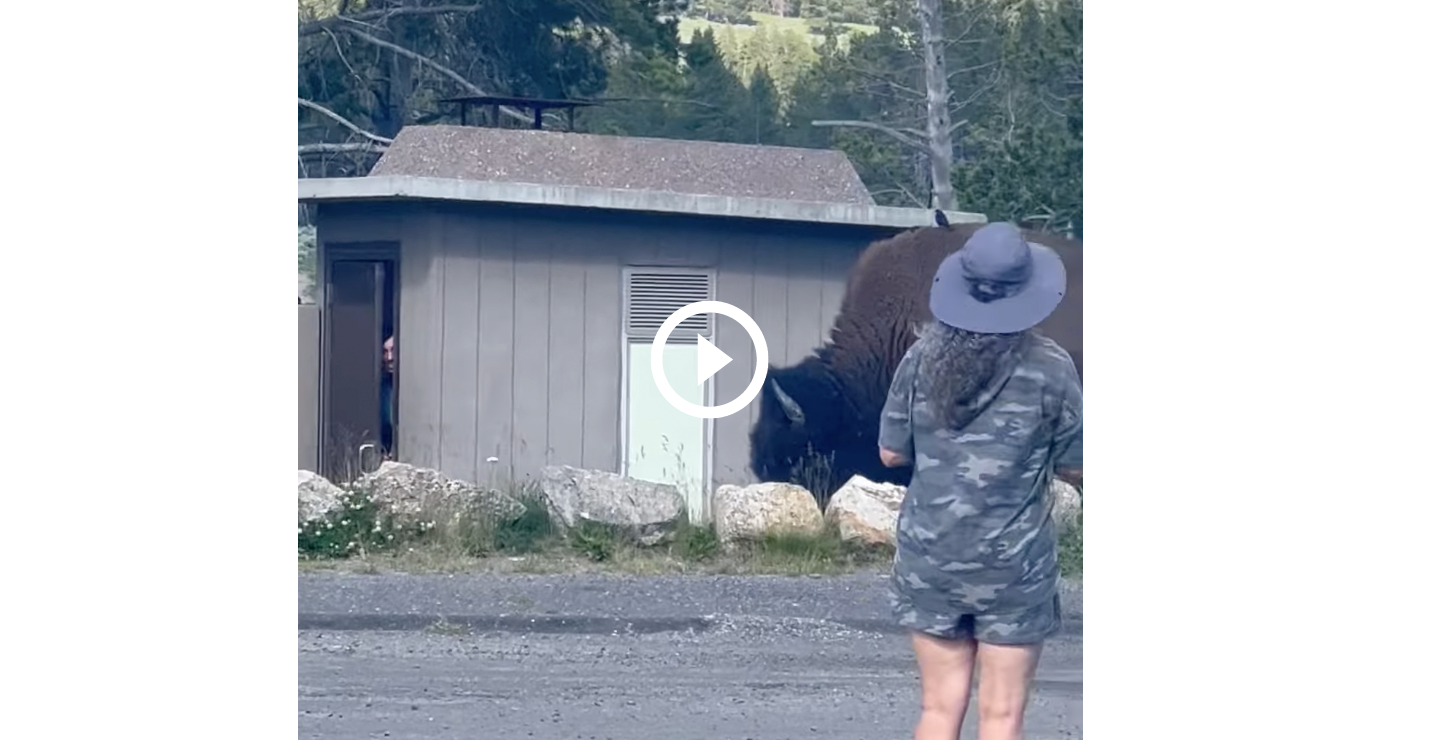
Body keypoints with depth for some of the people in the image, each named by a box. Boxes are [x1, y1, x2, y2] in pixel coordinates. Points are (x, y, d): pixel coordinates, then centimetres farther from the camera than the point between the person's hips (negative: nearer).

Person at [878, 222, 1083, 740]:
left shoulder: (924, 358, -5)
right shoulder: (1049, 369, -11)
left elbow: (891, 453, 2)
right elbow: (1073, 468, -2)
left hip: (930, 556, 3)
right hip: (1012, 563, -3)